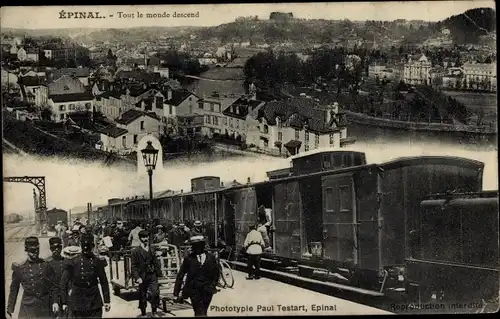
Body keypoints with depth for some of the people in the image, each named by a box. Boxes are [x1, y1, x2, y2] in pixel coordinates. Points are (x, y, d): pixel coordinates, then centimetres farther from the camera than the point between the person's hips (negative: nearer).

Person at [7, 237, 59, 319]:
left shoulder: (46, 265, 3)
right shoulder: (20, 268, -1)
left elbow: (53, 285, 9)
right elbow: (13, 290, 5)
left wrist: (55, 301, -1)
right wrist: (9, 310, 5)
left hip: (45, 306, 2)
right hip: (28, 305, -2)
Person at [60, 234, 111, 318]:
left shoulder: (97, 262, 2)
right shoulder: (73, 262, -5)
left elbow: (104, 282, 9)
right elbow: (64, 283, -2)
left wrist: (106, 301, 8)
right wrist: (64, 302, -4)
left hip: (95, 304, 1)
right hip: (78, 304, -1)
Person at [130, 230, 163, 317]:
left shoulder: (152, 250, 11)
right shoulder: (135, 251, -2)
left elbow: (156, 263, 12)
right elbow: (133, 267, -6)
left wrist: (159, 273, 3)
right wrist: (137, 277, -16)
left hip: (152, 276, 2)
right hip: (142, 277, -2)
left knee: (155, 293, -13)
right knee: (143, 297, 6)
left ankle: (154, 312, 3)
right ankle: (143, 313, 23)